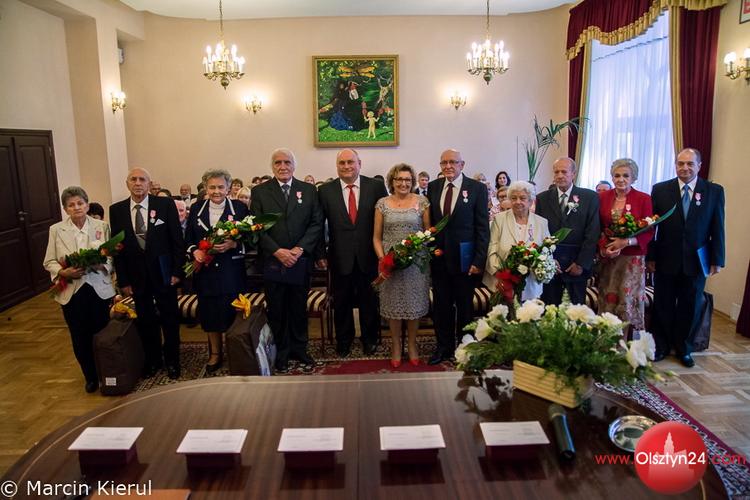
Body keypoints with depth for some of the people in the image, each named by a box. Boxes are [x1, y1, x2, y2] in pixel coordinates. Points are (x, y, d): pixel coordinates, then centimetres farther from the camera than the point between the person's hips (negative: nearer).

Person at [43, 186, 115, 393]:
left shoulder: (102, 226, 1)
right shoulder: (56, 230, 3)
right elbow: (49, 262, 4)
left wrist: (100, 265, -20)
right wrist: (63, 272, -15)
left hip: (99, 288, -1)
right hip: (71, 291, 1)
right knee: (80, 337, 9)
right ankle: (91, 377, 28)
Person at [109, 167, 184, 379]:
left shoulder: (165, 204, -6)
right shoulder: (116, 210, 1)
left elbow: (177, 240, -4)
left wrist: (176, 271, -7)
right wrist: (123, 280, 0)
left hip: (163, 273, -2)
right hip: (136, 275, 2)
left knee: (170, 320, 9)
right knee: (145, 321, 13)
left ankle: (172, 361, 26)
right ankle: (152, 360, 31)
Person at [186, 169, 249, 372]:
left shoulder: (239, 208, -1)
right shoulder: (196, 209, 7)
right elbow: (188, 239, 10)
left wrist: (233, 244, -20)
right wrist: (194, 251, -9)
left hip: (232, 270, -3)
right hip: (205, 270, 3)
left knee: (232, 312, 2)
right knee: (209, 312, 9)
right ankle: (215, 353, 28)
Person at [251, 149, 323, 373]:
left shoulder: (309, 190, 5)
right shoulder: (260, 191, 2)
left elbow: (316, 224, 0)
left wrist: (299, 249, -11)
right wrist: (277, 251, -13)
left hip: (301, 260, 1)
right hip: (272, 262, -1)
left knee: (299, 309, 11)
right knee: (276, 310, 9)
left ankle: (299, 349, 27)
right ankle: (280, 352, 23)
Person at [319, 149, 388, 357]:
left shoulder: (376, 187, -3)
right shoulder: (325, 190, -1)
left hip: (369, 256, 0)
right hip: (340, 258, 1)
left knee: (370, 301, 14)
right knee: (341, 302, 15)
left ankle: (370, 340, 34)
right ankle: (343, 341, 35)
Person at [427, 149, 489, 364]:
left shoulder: (477, 188, -6)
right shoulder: (433, 187, 5)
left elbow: (483, 227, -7)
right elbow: (429, 221, 8)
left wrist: (479, 260, -12)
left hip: (464, 258, -3)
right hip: (439, 257, 3)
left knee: (465, 306, 11)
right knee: (441, 305, 11)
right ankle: (443, 347, 27)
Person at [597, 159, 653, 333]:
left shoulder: (644, 199, -1)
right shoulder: (603, 197, 6)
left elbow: (649, 232, -3)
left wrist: (626, 242, -17)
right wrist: (603, 249, -9)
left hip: (633, 258, -2)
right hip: (607, 258, 2)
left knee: (628, 301, -1)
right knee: (607, 300, 4)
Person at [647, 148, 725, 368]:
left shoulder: (714, 191, 1)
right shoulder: (660, 190, -1)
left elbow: (718, 229, 1)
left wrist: (717, 260, -1)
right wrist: (650, 256, -5)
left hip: (696, 261, 1)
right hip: (666, 260, 0)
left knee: (690, 308, 11)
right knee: (663, 306, 9)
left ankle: (684, 348, 28)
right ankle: (661, 346, 26)